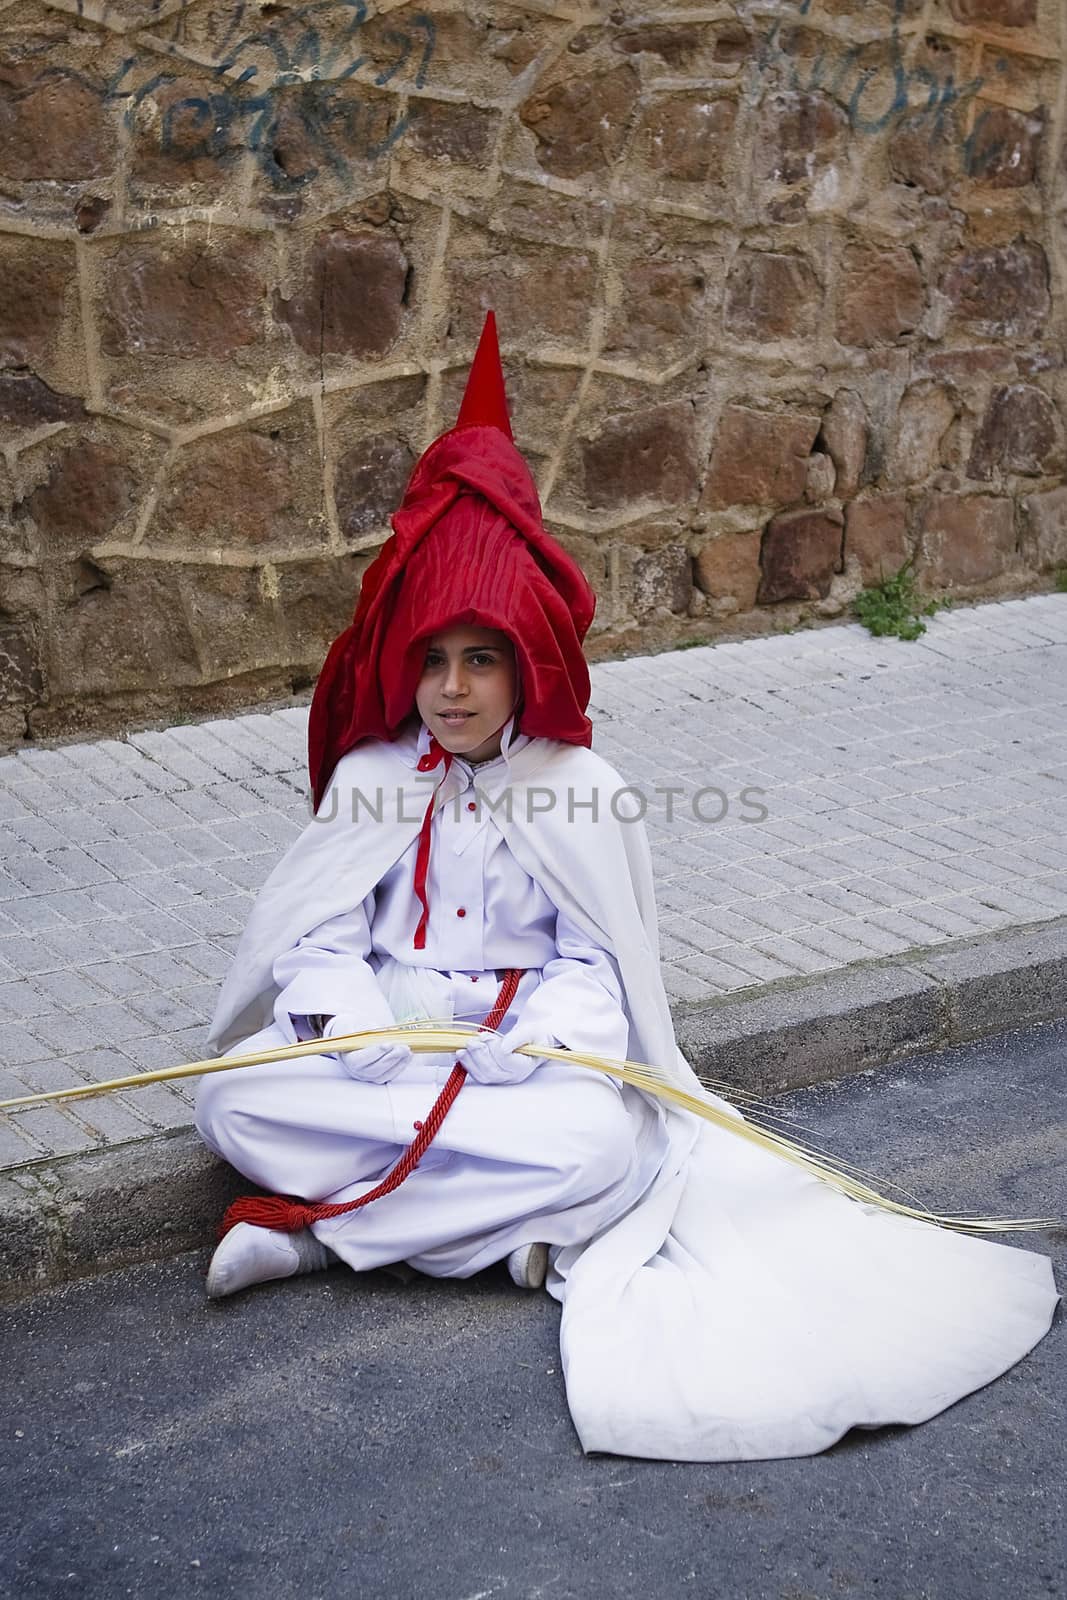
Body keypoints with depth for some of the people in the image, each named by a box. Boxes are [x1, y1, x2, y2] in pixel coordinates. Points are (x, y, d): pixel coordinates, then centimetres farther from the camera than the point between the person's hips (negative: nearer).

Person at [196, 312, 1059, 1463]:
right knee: (231, 1098, -24)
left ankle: (318, 1222, -21)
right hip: (384, 1049, 1)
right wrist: (363, 1035, -21)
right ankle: (516, 1232, -24)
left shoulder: (578, 789, 0)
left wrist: (530, 1047, -22)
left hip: (523, 1052, -1)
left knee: (599, 1136, -33)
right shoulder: (369, 778, 4)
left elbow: (595, 961, -3)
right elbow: (317, 938, -1)